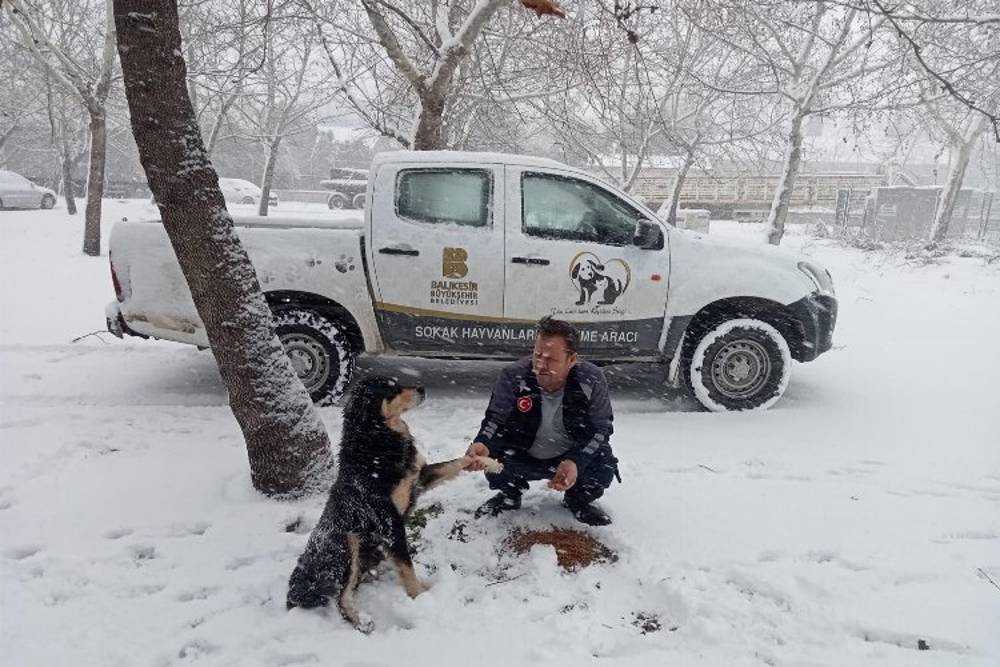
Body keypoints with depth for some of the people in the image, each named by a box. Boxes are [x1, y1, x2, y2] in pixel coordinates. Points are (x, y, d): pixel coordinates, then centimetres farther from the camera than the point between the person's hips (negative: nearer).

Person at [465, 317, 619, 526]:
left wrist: (576, 461, -34)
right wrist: (482, 444, -42)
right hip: (522, 459, 0)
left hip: (573, 456, 0)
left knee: (604, 466, -26)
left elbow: (600, 428, -15)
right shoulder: (512, 377, -23)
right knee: (493, 457, -28)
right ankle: (510, 494, 10)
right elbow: (496, 419, -17)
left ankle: (578, 500, 11)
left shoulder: (593, 380, -21)